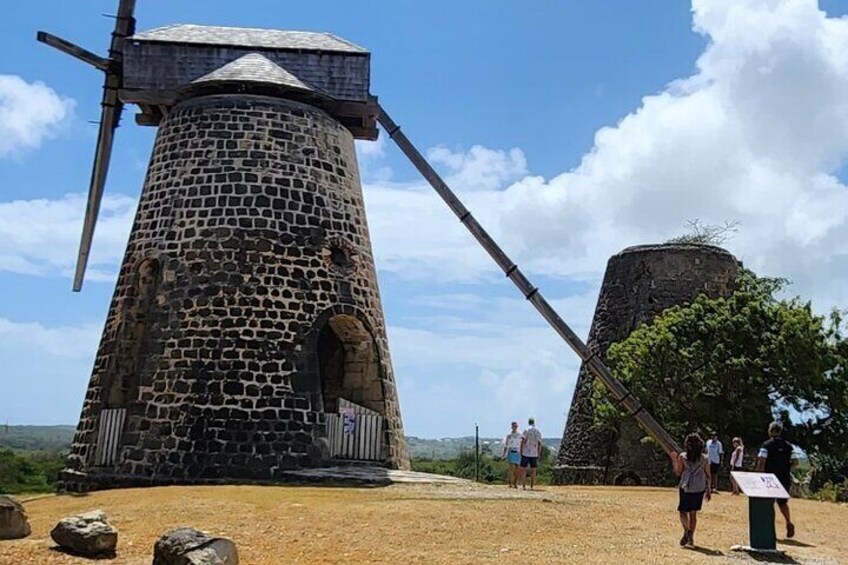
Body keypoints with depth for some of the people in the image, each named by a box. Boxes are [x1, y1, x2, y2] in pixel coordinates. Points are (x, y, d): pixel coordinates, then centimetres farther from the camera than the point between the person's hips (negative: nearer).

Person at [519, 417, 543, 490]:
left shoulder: (526, 430, -4)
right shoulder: (538, 432, 7)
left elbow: (523, 442, -10)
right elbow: (539, 444, 7)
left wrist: (521, 452, -4)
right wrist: (538, 454, 13)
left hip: (526, 454, -3)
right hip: (534, 454, 3)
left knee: (523, 470, 2)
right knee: (533, 471, 8)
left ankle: (524, 486, -4)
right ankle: (532, 486, 7)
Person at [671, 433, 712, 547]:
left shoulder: (682, 457, -7)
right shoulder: (705, 459, 0)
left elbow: (678, 473, -4)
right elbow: (708, 476, 3)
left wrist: (674, 460, 8)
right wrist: (708, 490, 12)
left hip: (685, 488, -2)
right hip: (699, 489, 2)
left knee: (683, 511, 8)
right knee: (693, 513, 14)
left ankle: (687, 531, -18)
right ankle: (691, 537, 16)